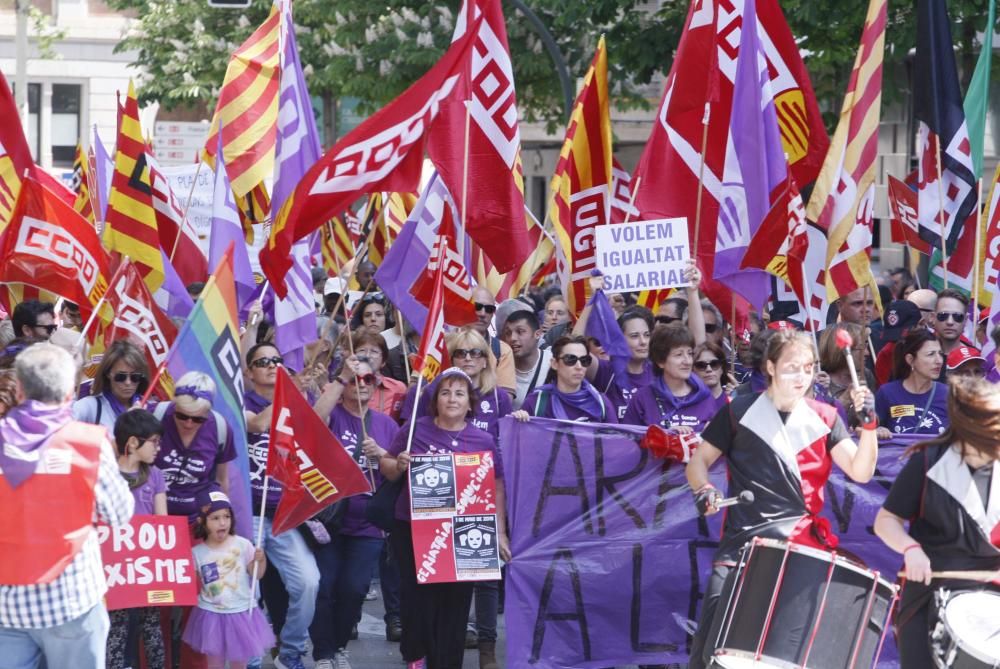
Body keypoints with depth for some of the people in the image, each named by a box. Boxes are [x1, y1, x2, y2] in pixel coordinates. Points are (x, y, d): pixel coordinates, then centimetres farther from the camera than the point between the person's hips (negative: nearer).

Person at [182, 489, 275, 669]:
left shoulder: (242, 545, -7)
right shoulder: (197, 552, -5)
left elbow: (256, 575, -2)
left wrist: (260, 560, -19)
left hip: (241, 613, 0)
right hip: (212, 614, 0)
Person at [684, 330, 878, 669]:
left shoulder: (824, 418, 9)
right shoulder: (740, 412, 5)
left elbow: (861, 472, 0)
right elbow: (698, 462, 10)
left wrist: (868, 424, -17)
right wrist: (704, 490, -12)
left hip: (804, 544, 1)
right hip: (743, 542, -1)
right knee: (711, 640, -12)